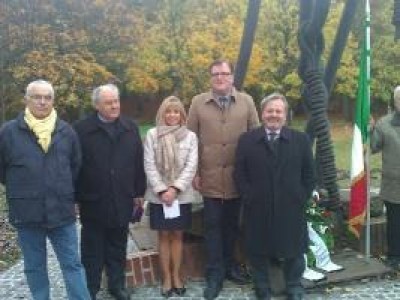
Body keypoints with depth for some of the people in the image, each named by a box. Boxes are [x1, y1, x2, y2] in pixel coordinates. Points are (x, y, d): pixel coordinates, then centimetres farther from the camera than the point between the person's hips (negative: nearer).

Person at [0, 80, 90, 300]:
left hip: (62, 211, 1)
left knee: (72, 264, 6)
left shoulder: (66, 131, 2)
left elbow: (76, 167, 13)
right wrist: (21, 189, 9)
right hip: (27, 213, -1)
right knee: (34, 267, 12)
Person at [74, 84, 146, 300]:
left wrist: (139, 192, 5)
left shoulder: (131, 128, 5)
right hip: (93, 201, -3)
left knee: (118, 248, 15)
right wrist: (76, 197, -6)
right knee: (92, 250, 9)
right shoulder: (82, 129, -7)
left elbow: (138, 162, 6)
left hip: (122, 201, 3)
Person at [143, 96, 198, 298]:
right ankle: (167, 278, 17)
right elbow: (149, 166, -5)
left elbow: (191, 166, -5)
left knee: (177, 235, 10)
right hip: (159, 195, -1)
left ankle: (176, 276, 21)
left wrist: (175, 188, -15)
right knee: (164, 235, 7)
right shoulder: (152, 135, -2)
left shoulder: (190, 136, 0)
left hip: (182, 195, 1)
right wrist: (162, 190, -13)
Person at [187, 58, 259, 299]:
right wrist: (194, 172, 0)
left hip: (238, 176, 1)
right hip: (210, 177, -1)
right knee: (213, 225, 5)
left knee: (232, 223, 13)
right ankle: (215, 274, 16)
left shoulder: (246, 101, 3)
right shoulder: (198, 102, 2)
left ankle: (229, 265, 32)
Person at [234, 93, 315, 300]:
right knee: (258, 253, 10)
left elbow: (309, 174, 6)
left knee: (293, 252, 12)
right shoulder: (247, 140, 2)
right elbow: (239, 174, 1)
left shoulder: (301, 140, 4)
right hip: (257, 210, 0)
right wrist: (249, 197, -7)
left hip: (291, 210, 1)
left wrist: (301, 199, -2)